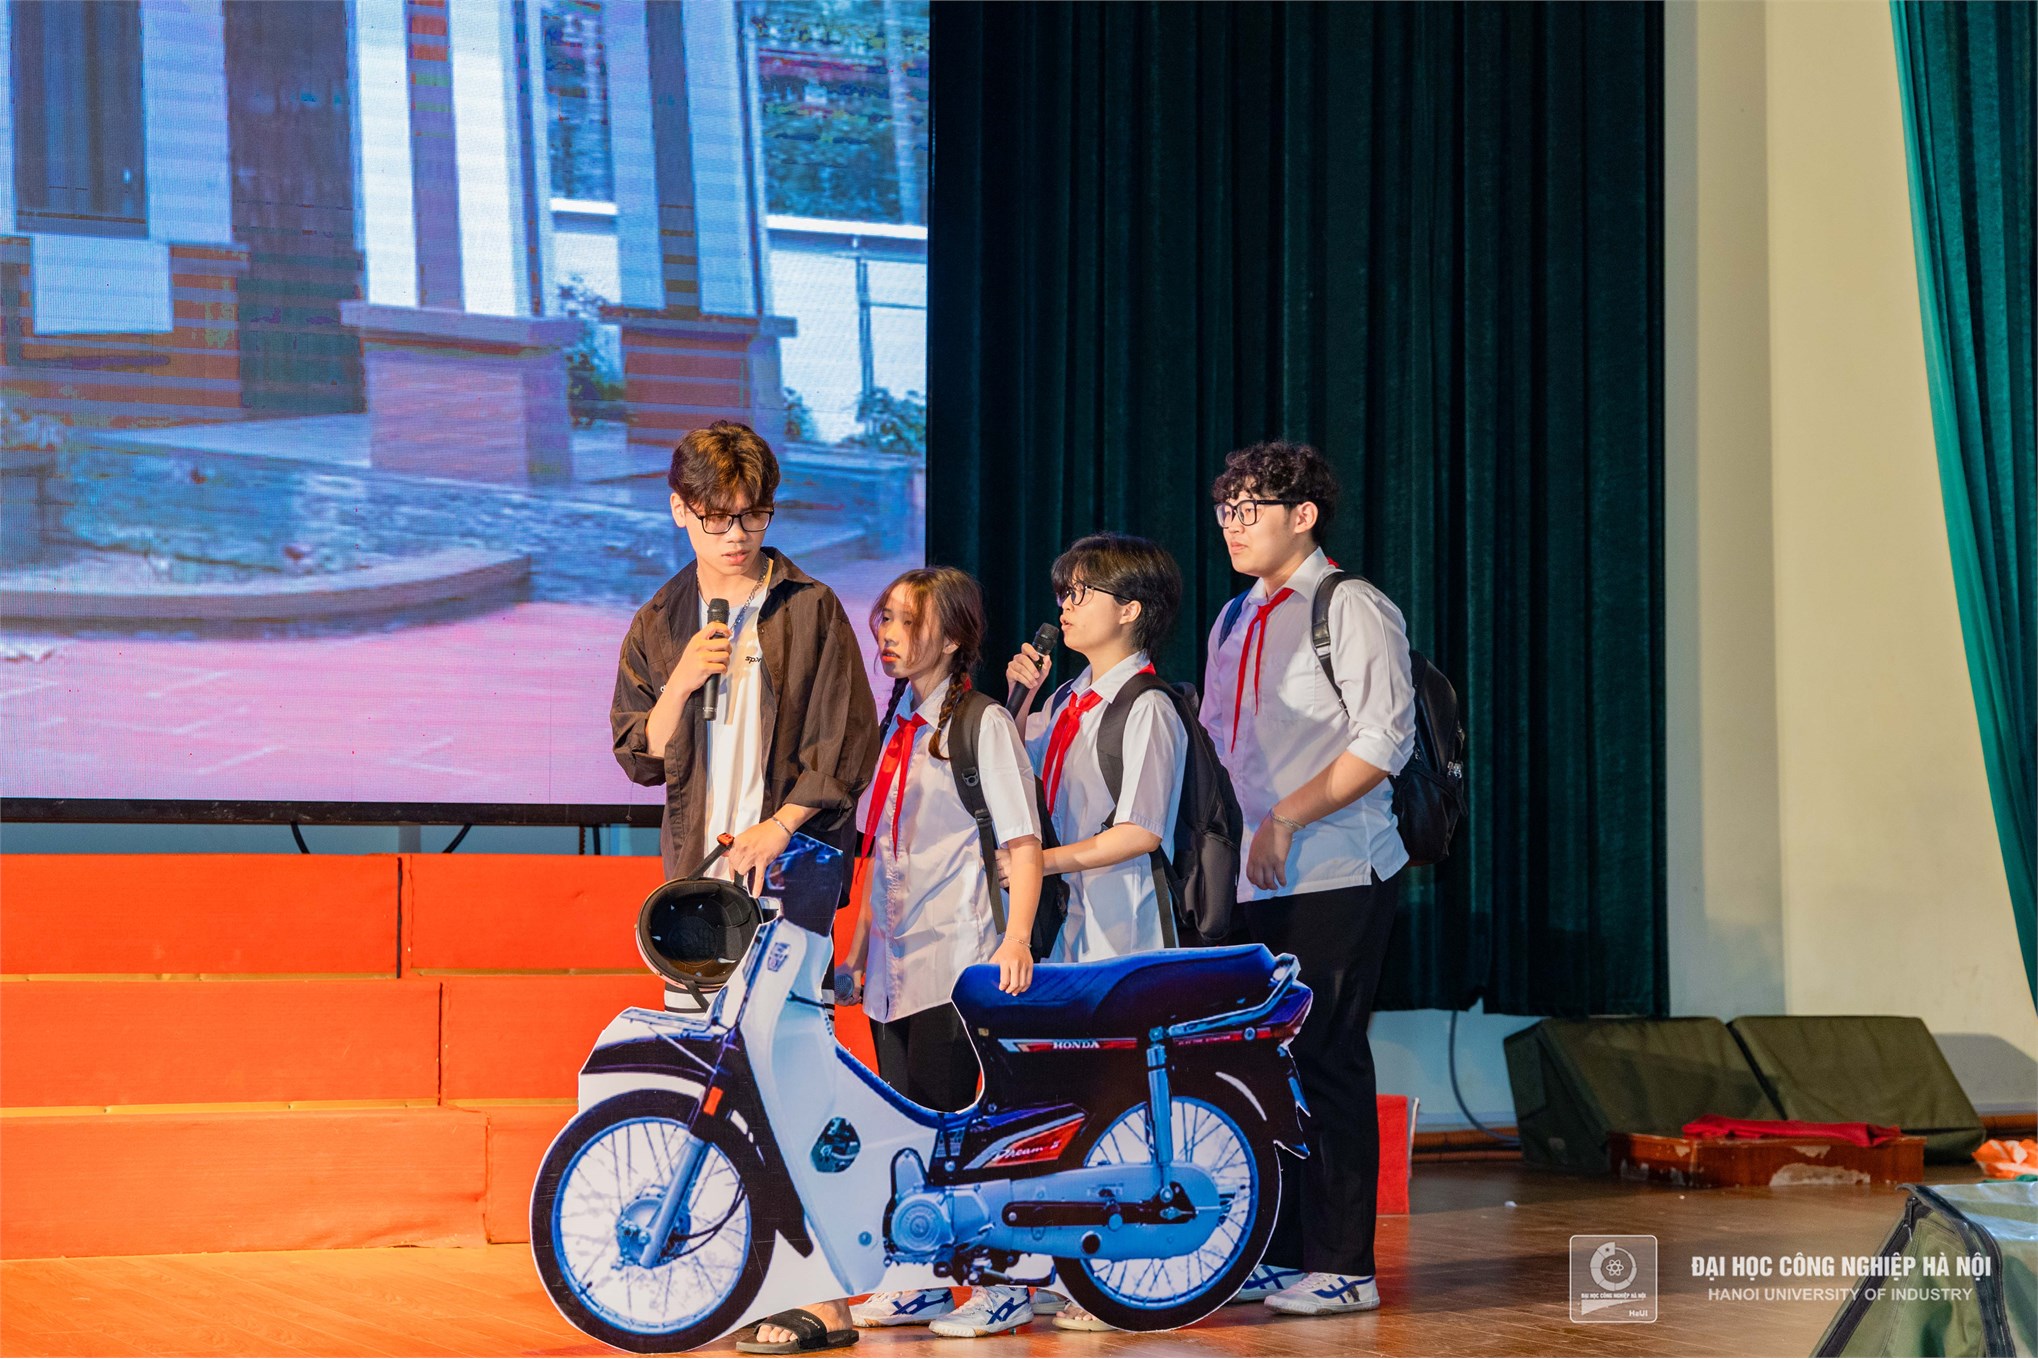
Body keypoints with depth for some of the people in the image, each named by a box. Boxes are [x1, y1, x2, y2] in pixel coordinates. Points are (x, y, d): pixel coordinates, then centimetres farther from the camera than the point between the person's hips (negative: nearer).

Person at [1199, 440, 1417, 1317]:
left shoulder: (1352, 610, -5)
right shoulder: (1233, 622, 18)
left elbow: (1384, 740, -14)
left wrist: (1287, 818, -19)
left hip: (1333, 877, -7)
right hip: (1252, 881, 7)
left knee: (1326, 1062, -7)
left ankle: (1342, 1267, -1)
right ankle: (1278, 1254, 15)